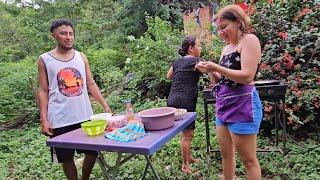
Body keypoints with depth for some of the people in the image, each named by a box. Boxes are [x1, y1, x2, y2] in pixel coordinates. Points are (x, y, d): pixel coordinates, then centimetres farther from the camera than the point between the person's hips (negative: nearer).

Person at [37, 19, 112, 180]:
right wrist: (44, 120, -8)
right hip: (60, 120, -2)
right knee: (67, 157, 9)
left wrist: (105, 106, 1)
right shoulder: (44, 60, -1)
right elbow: (43, 91, -1)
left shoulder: (81, 57, 6)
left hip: (85, 116, 3)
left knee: (93, 152, 10)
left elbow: (90, 84, 8)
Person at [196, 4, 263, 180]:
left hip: (242, 106, -8)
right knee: (226, 154, 16)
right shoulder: (226, 49, 16)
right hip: (223, 105, 8)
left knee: (248, 159, 2)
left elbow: (247, 76, -18)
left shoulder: (249, 40, -7)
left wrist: (216, 67, -18)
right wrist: (210, 71, 1)